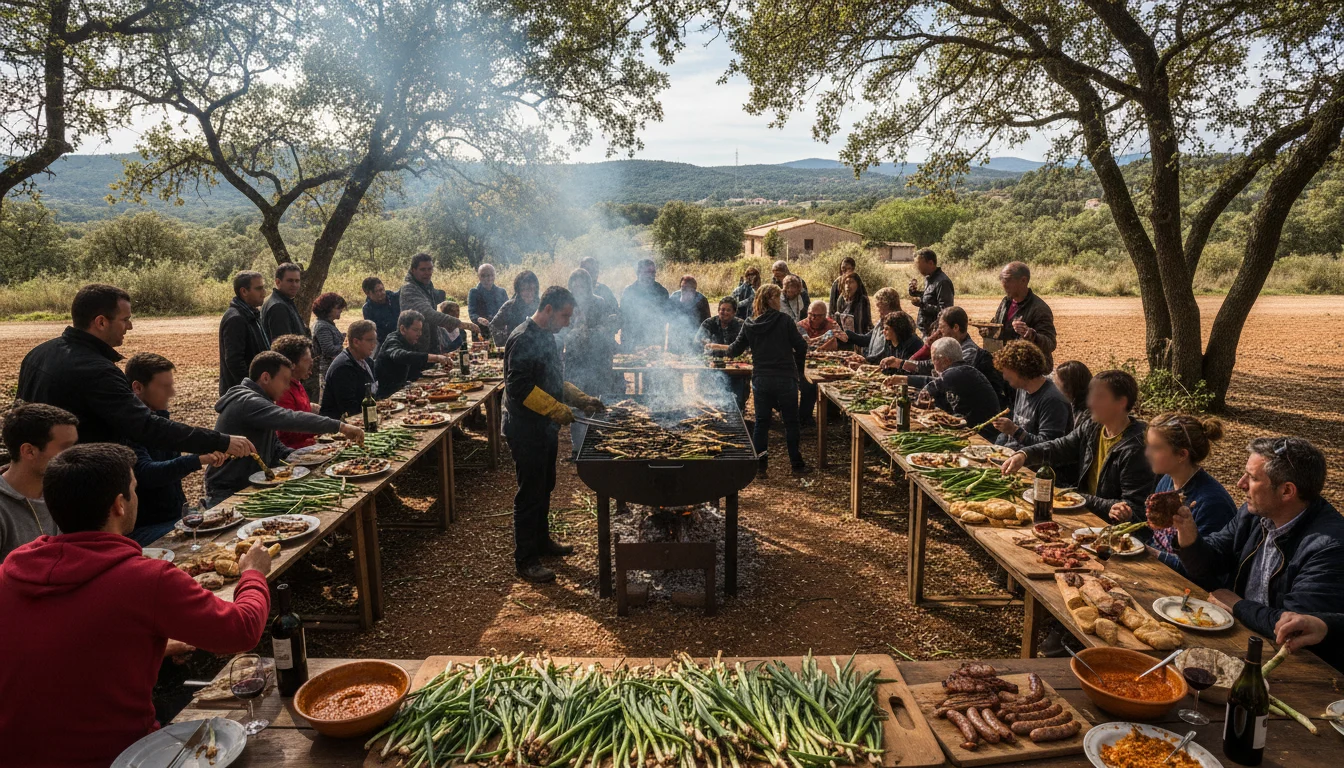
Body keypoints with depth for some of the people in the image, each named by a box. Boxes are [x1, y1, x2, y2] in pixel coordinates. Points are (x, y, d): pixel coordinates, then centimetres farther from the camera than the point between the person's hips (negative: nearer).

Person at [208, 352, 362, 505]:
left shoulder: (259, 400, 15)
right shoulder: (246, 402, -19)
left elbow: (276, 447, 15)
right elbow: (291, 419, -32)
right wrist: (340, 426, -30)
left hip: (249, 485, 10)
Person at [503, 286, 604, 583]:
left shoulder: (546, 337, 13)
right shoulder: (523, 339, -18)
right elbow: (519, 386, -26)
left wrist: (582, 399, 10)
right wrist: (557, 409, -25)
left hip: (546, 428, 10)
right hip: (526, 430, -10)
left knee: (544, 488, 20)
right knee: (530, 494, -2)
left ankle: (541, 541, 35)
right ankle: (525, 559, 9)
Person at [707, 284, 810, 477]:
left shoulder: (749, 325, 2)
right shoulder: (784, 320, -8)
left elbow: (735, 350, 9)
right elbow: (801, 347, -9)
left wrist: (717, 347, 28)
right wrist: (799, 368, 9)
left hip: (761, 380, 3)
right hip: (785, 378, -3)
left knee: (761, 422, 12)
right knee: (791, 422, 9)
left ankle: (760, 465, 13)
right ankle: (797, 465, 17)